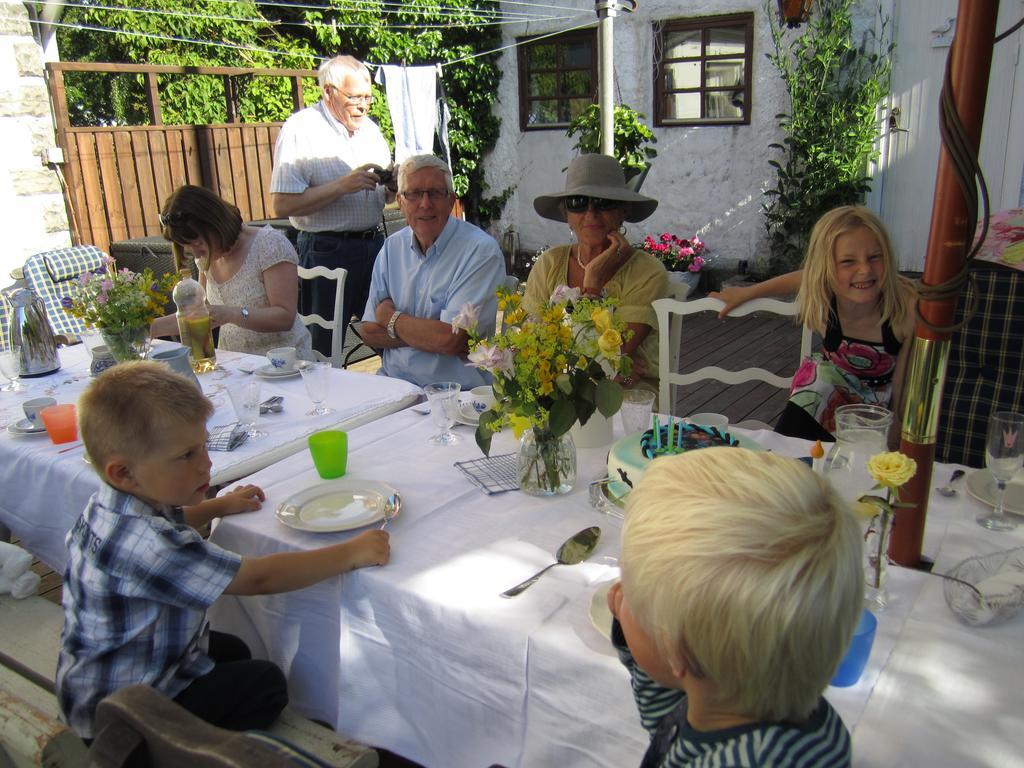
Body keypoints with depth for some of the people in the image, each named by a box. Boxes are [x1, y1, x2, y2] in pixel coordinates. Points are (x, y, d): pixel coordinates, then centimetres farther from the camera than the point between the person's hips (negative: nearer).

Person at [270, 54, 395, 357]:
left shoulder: (370, 128, 14)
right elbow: (283, 204, -15)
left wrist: (391, 188, -1)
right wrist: (342, 185, -20)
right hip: (326, 251, -6)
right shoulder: (300, 129, -7)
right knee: (325, 352, 0)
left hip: (374, 244, 6)